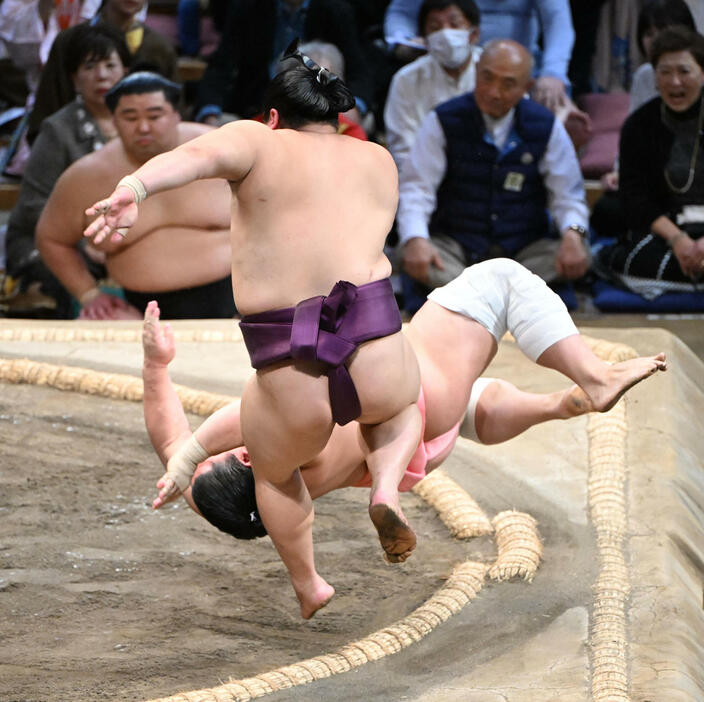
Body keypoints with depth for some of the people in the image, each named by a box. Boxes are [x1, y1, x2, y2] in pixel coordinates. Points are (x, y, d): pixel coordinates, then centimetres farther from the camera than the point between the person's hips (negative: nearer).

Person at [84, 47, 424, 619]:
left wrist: (133, 188, -32)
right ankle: (387, 487, 11)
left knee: (274, 470, 33)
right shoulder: (378, 161, 15)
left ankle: (307, 588, 44)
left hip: (292, 383, -1)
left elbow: (203, 154, -17)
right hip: (378, 362, 1)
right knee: (402, 407, 39)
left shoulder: (259, 144, 4)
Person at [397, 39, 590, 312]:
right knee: (412, 258, -33)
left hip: (523, 248, 2)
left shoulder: (546, 127, 3)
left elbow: (567, 194, 4)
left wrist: (573, 234, -20)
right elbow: (415, 187, -6)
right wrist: (415, 239, -26)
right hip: (454, 244, -2)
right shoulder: (443, 122, -2)